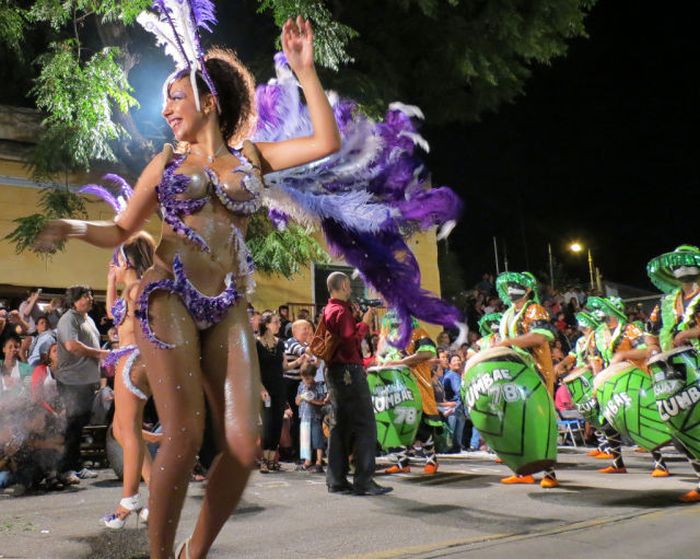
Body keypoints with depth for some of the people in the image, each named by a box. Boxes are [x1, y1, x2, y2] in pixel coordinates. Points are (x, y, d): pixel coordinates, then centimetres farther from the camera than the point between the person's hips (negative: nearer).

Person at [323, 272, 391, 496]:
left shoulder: (328, 310, 16)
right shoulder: (342, 311, -14)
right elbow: (350, 345, -22)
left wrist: (362, 322, 12)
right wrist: (364, 324, -12)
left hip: (335, 371, 10)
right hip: (349, 371, -10)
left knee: (339, 425, 12)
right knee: (365, 426, -7)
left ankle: (336, 480, 15)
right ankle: (364, 481, -7)